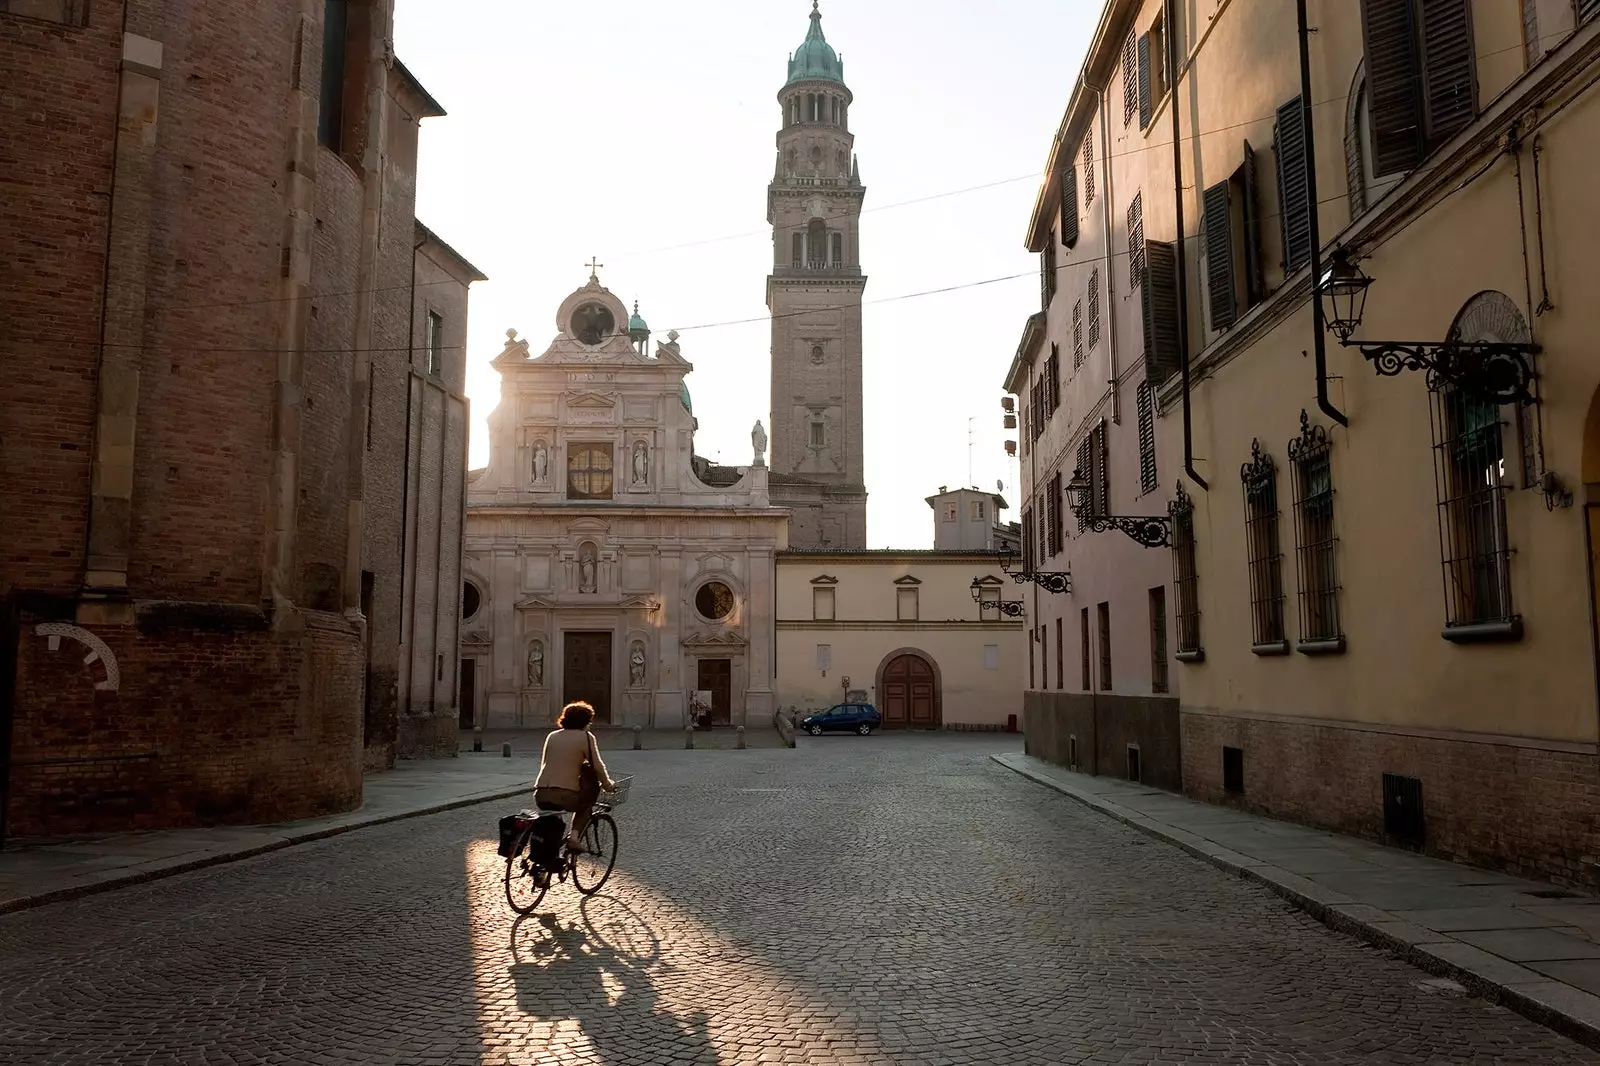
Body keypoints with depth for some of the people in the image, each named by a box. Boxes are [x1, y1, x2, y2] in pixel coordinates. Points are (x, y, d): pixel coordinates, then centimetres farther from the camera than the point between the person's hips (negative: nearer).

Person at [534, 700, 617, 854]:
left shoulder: (552, 736, 17)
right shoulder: (586, 737, 3)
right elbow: (598, 767, 3)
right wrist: (608, 785, 21)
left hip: (540, 796, 5)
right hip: (566, 796, -5)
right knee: (585, 804, 26)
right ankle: (575, 835, 7)